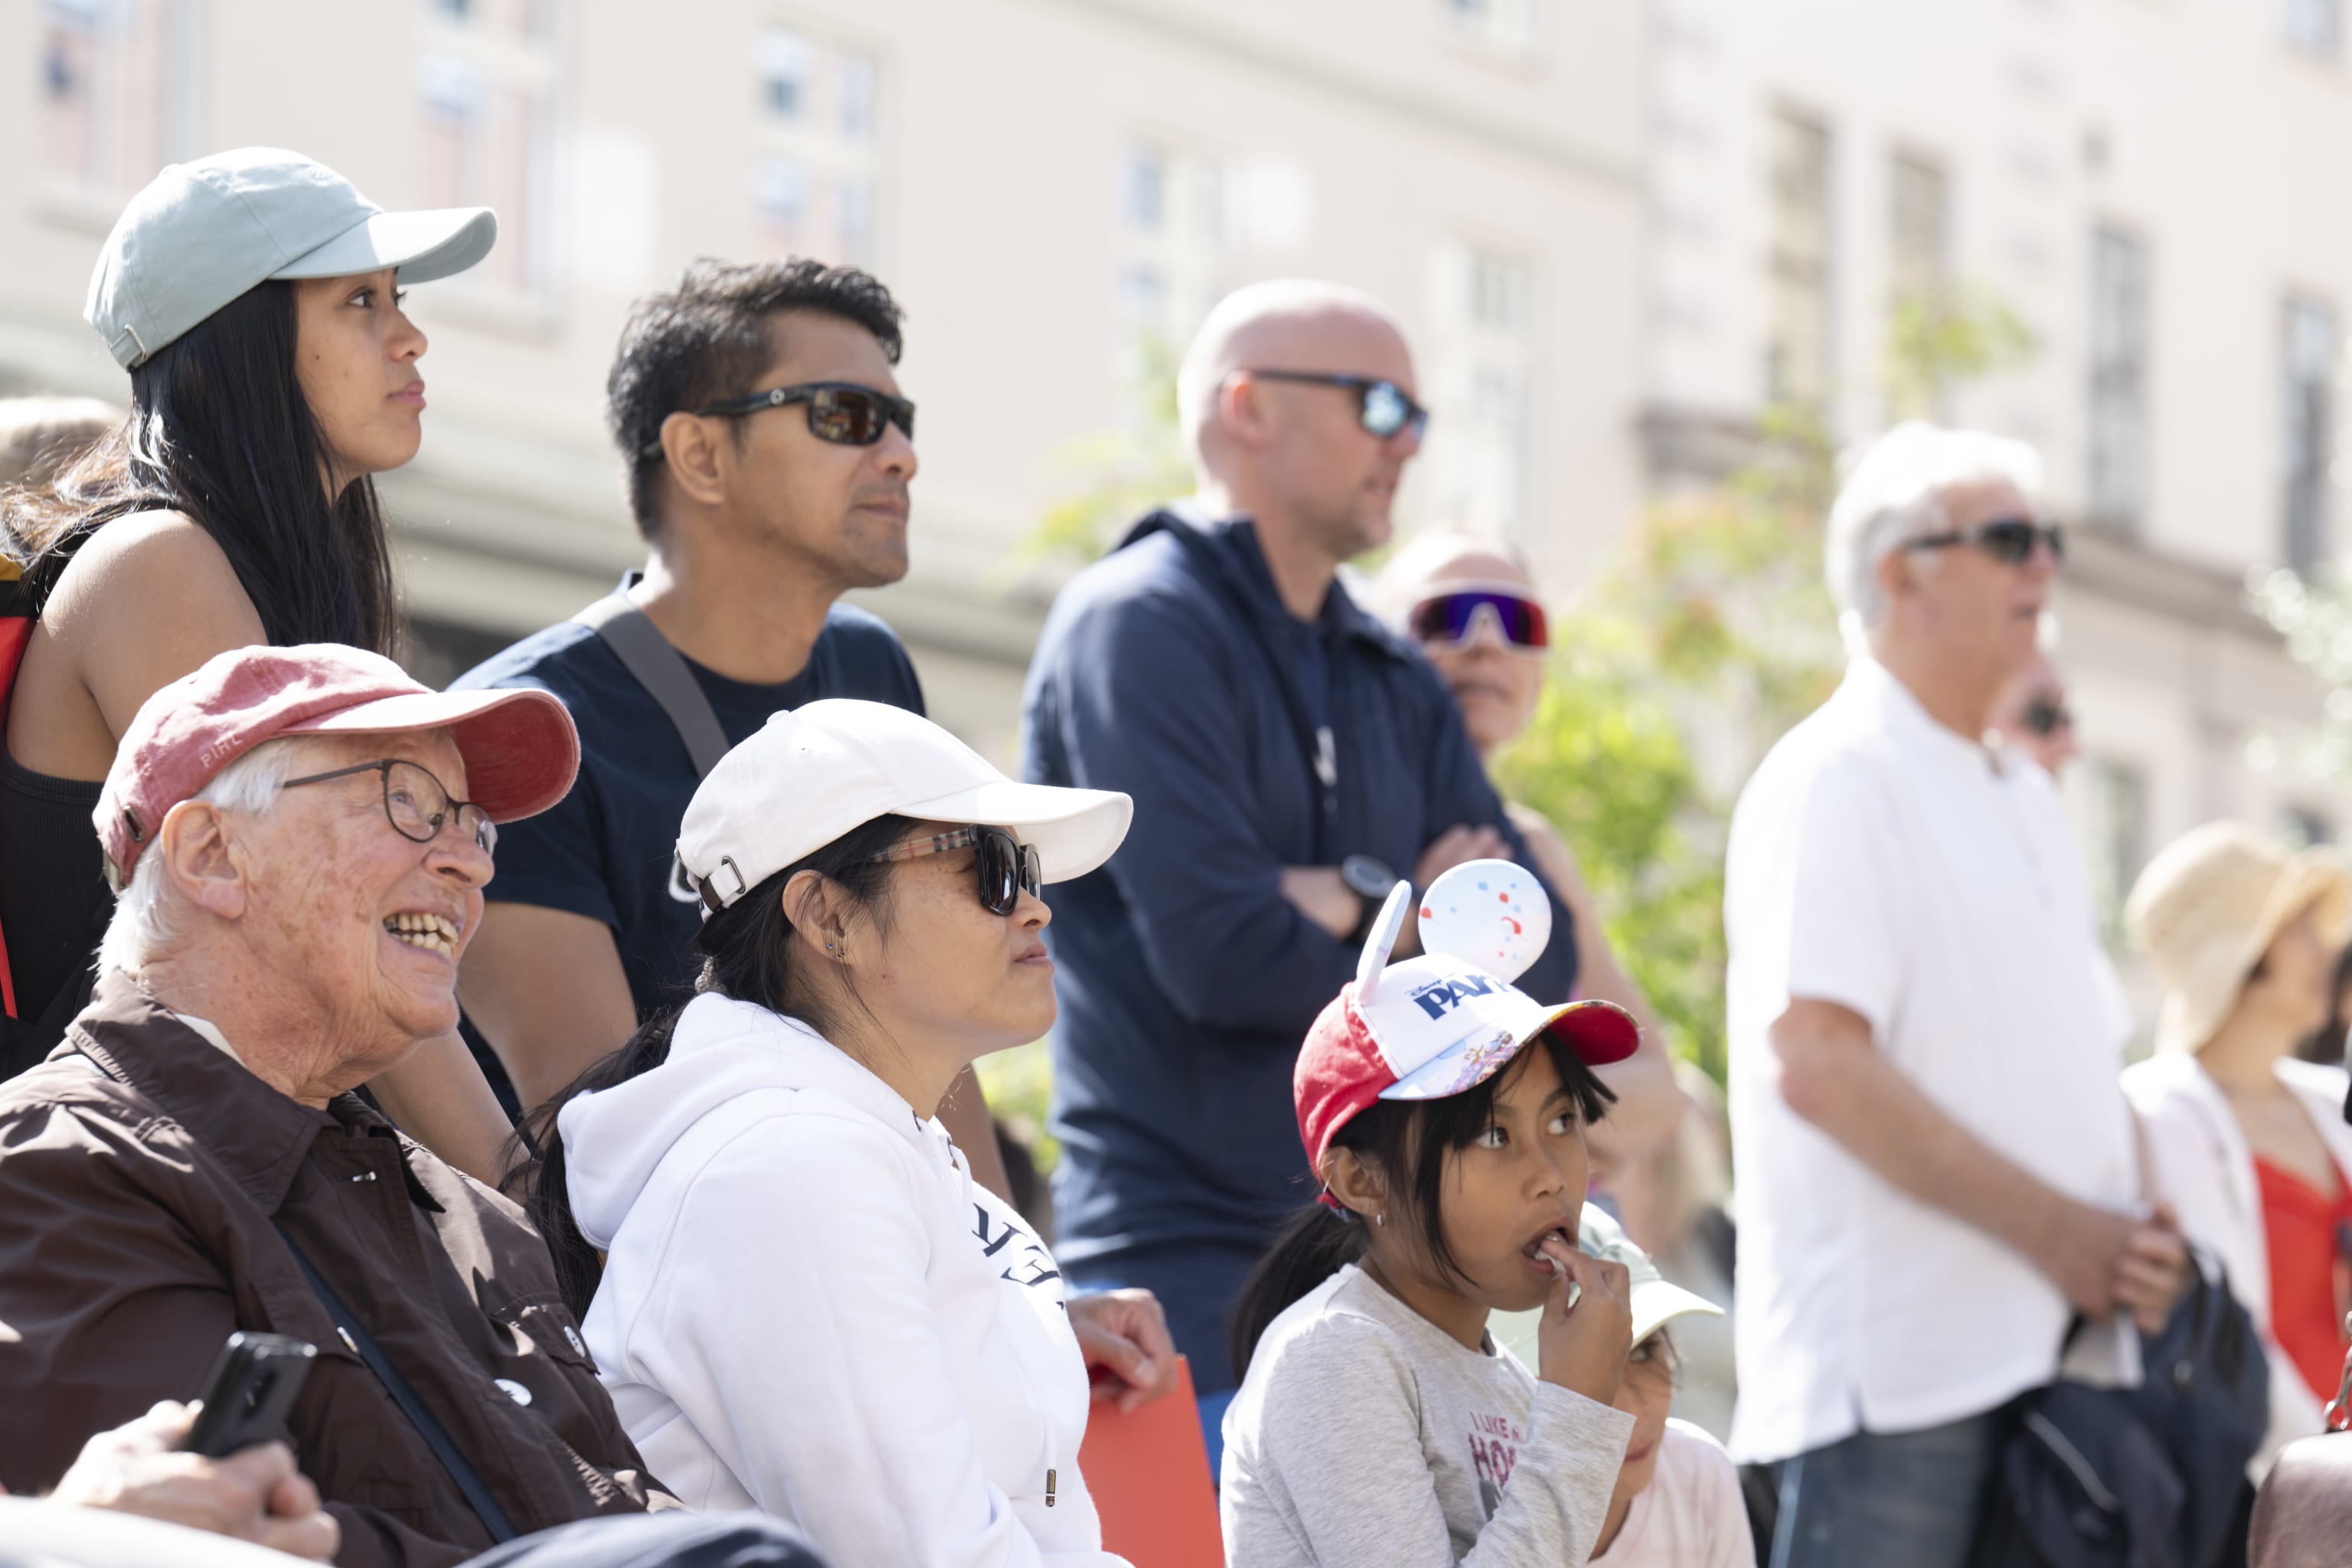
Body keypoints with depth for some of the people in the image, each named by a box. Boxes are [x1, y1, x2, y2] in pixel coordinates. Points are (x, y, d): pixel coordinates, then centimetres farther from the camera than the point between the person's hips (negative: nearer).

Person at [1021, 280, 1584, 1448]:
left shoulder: (1395, 683, 18)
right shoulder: (1137, 626, -7)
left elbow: (1541, 959, 8)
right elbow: (1222, 954, -17)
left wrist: (1344, 900, -10)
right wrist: (1415, 911, 0)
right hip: (1189, 1267, -7)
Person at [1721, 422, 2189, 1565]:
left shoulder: (2022, 796, 21)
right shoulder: (1833, 780, -7)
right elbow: (1818, 1066, -18)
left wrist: (2137, 1237, 6)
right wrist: (2055, 1227, -16)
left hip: (2052, 1361, 9)